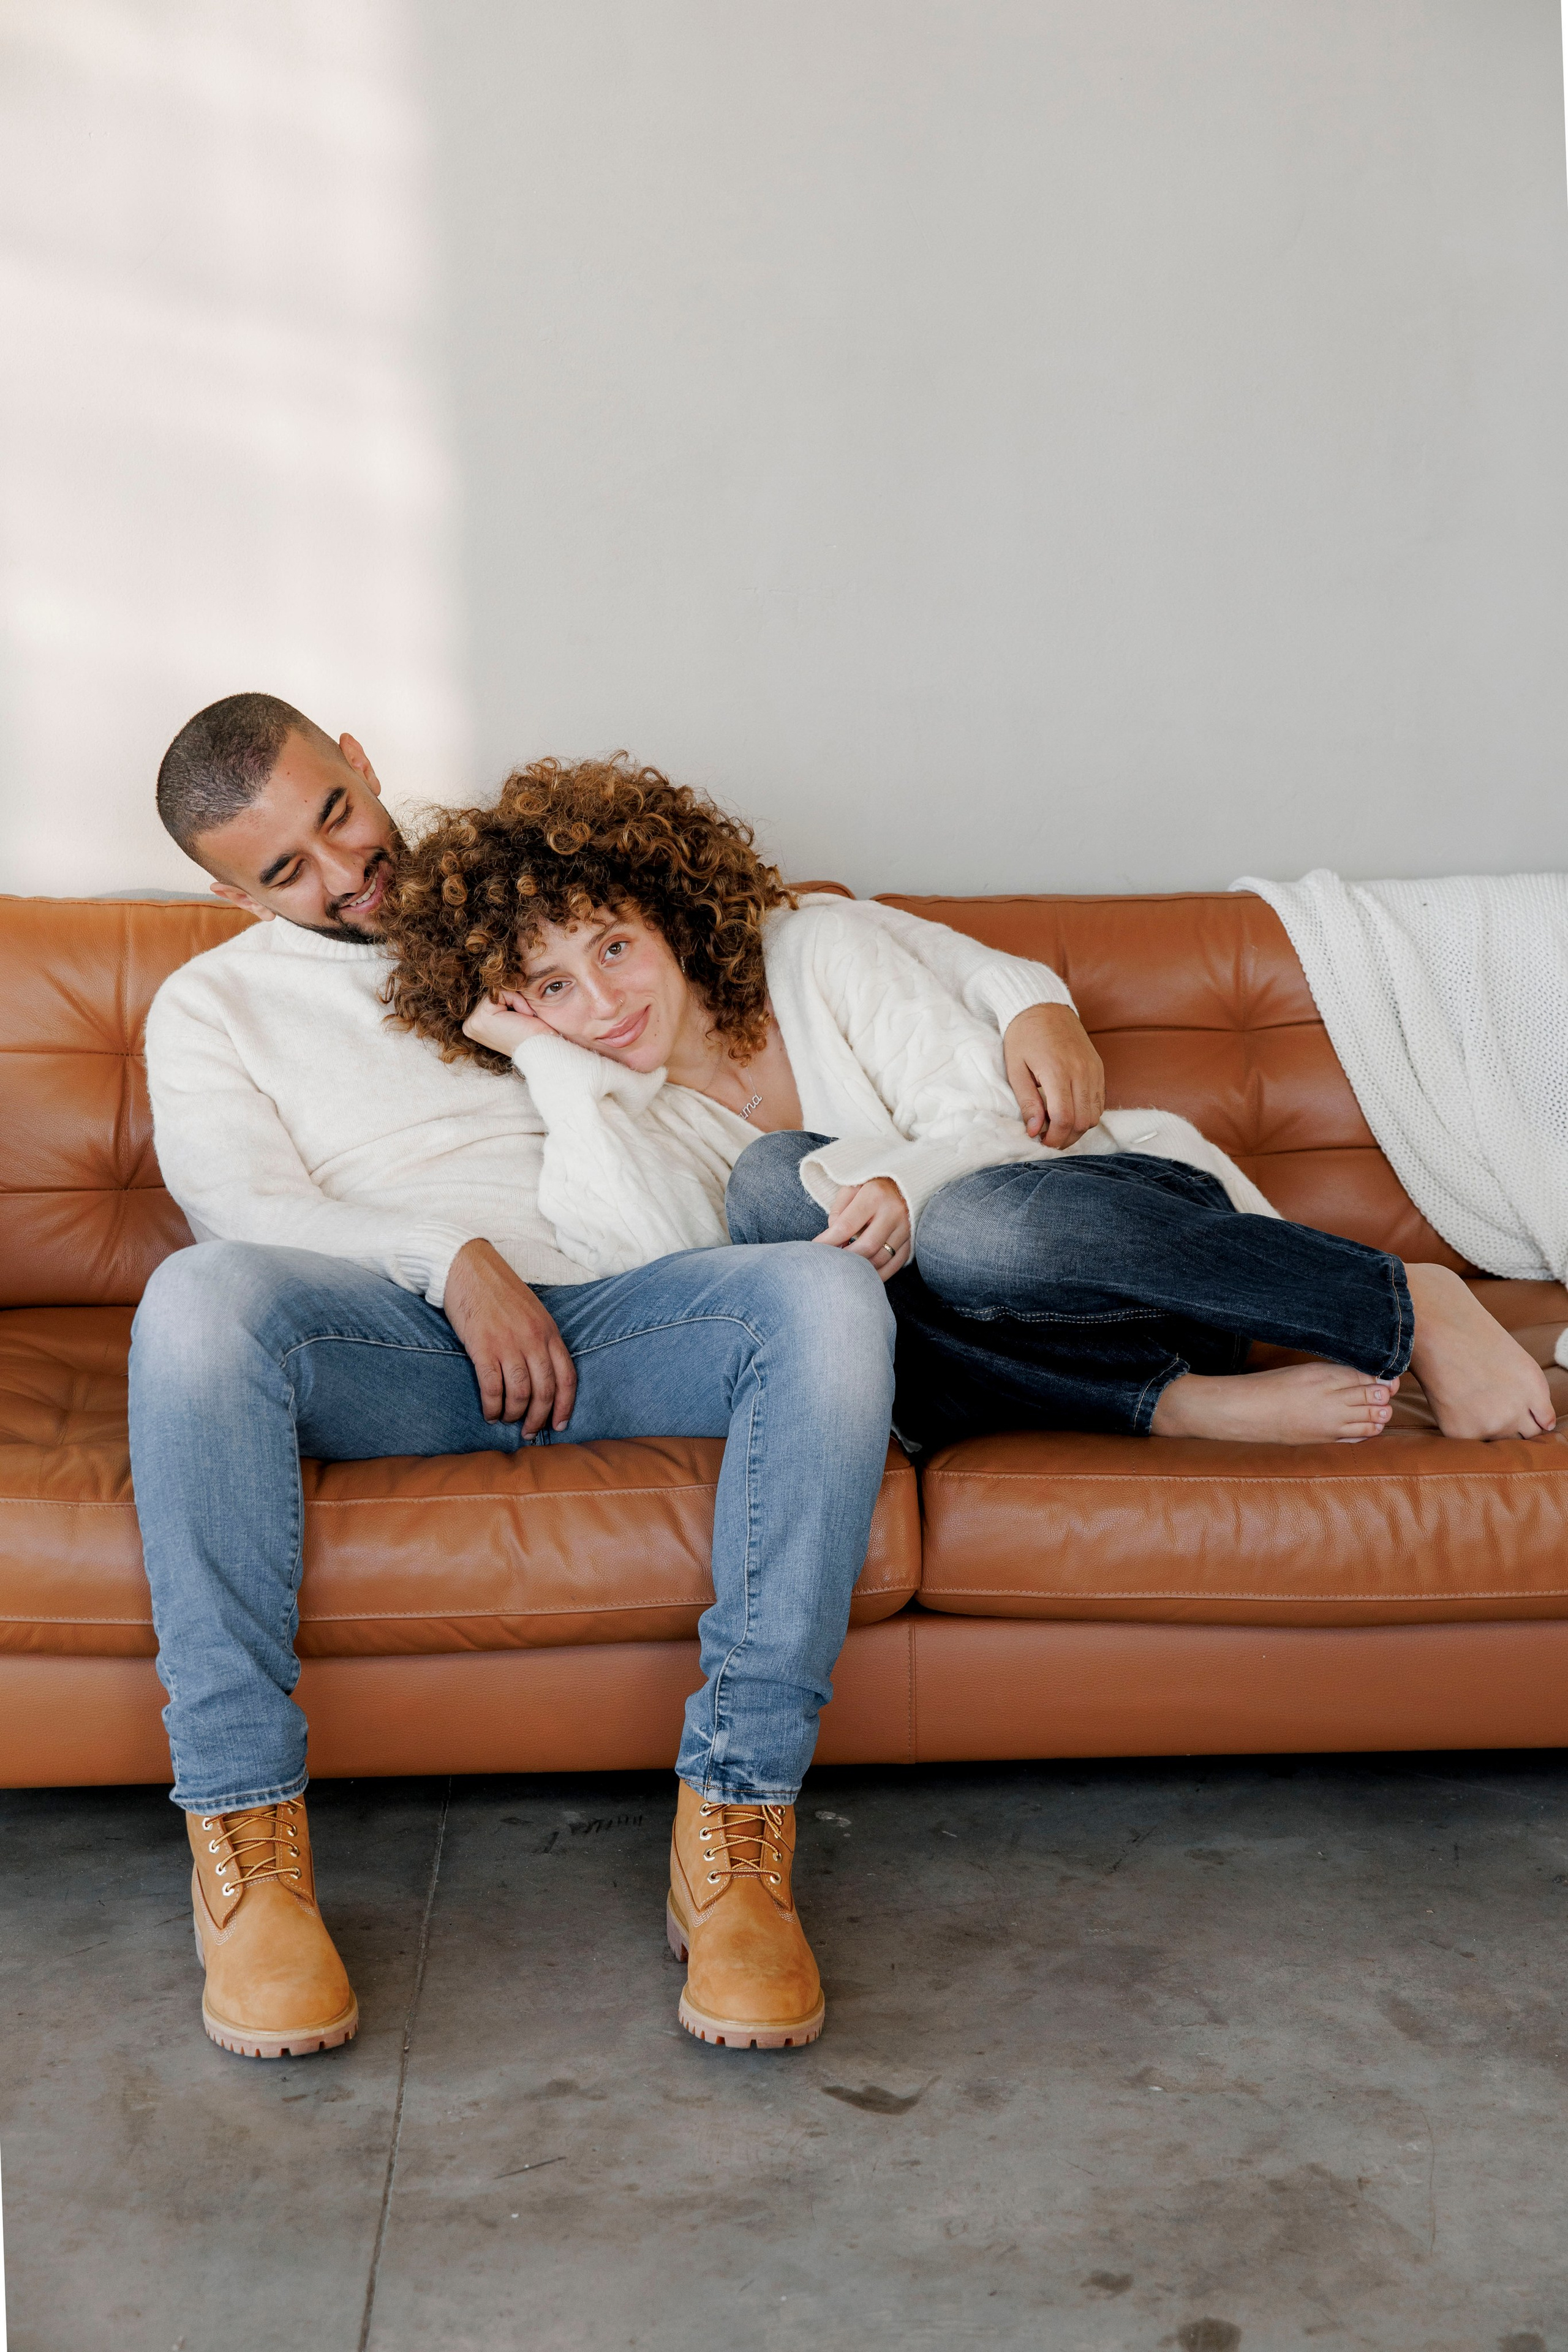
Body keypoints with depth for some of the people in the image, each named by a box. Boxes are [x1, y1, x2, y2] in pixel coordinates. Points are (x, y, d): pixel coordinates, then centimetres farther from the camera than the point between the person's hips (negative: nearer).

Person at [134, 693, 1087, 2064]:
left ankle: (736, 1823, -32)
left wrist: (1026, 996, 7)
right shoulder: (210, 1008, 19)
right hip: (393, 1341, -1)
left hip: (608, 1318, 1)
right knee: (201, 1299, -34)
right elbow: (246, 1210, -1)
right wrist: (455, 1259, -17)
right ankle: (245, 1841, -31)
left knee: (831, 1297, -31)